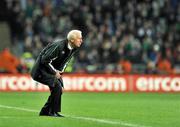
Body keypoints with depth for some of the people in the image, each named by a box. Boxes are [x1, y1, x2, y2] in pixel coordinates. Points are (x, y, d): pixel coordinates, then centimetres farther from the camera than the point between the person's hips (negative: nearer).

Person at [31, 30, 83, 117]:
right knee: (57, 87, -22)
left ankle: (45, 111, 15)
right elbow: (45, 60, -26)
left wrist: (60, 71, 0)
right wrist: (54, 72, -19)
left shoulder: (74, 49, -2)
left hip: (53, 70, 9)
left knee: (58, 89, 3)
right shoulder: (58, 46, -29)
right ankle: (53, 112, -10)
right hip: (42, 70, -9)